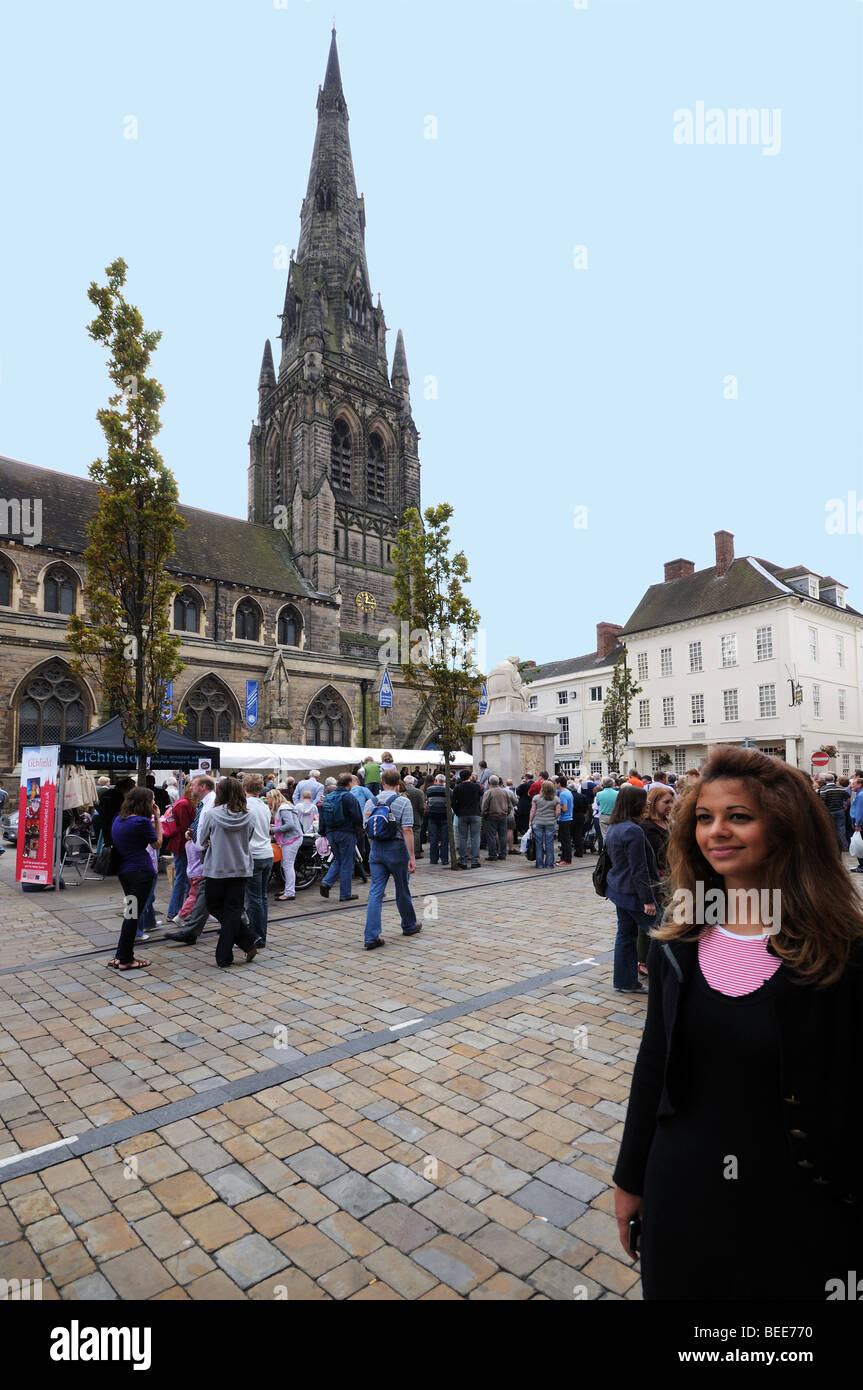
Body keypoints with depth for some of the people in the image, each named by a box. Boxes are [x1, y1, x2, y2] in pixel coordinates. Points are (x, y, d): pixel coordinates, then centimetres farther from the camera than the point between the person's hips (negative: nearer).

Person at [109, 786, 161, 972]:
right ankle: (126, 960, 9)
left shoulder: (118, 819, 7)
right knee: (133, 915, 1)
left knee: (131, 913, 19)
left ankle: (121, 956, 24)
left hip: (123, 871, 9)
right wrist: (157, 818, -3)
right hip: (141, 871, -9)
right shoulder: (141, 822, -17)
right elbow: (158, 844, -5)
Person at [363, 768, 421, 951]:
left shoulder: (371, 802, 5)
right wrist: (411, 857, -15)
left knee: (375, 892, 2)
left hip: (376, 850, 3)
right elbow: (407, 830, -16)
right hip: (396, 848, -3)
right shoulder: (403, 802, -9)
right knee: (402, 890, 14)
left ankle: (371, 937, -4)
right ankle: (409, 926, 33)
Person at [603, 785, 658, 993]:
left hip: (619, 889, 10)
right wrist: (648, 899, -17)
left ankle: (625, 982, 21)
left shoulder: (613, 828, 9)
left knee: (626, 934, 14)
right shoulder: (633, 831, -21)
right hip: (633, 892, -10)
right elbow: (639, 869, -21)